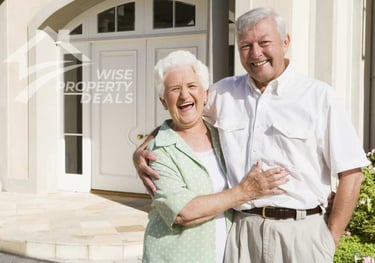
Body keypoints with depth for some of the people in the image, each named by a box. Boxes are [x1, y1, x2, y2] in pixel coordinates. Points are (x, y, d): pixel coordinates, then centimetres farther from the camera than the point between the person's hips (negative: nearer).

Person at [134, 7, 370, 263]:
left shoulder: (318, 96, -3)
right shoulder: (222, 93, 6)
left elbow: (351, 172, -3)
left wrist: (330, 239, -5)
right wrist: (142, 152, -4)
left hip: (300, 232, -2)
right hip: (241, 230, 3)